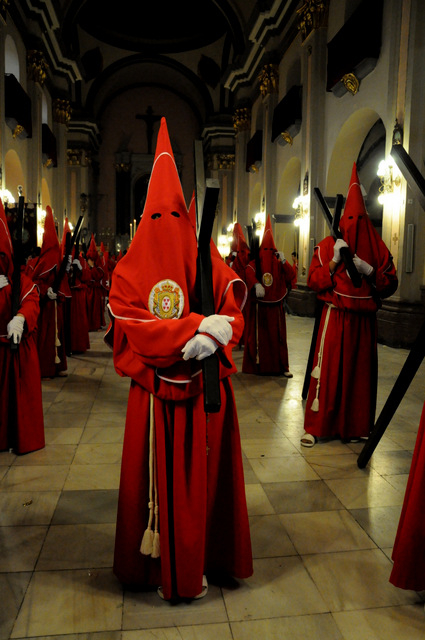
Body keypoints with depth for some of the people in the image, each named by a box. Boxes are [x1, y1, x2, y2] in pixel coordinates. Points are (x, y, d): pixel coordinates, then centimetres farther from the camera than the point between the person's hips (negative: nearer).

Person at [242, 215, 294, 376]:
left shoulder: (279, 265, 9)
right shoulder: (254, 263, 1)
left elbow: (290, 275, -3)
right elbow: (249, 273, -19)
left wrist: (283, 261, -16)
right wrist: (256, 284, -39)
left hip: (275, 306, 2)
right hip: (258, 306, -2)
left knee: (277, 336, 3)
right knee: (258, 335, 2)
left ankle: (282, 366, 7)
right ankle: (256, 364, 11)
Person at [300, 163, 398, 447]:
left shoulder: (377, 248, 8)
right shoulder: (329, 245, 1)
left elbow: (390, 284, 7)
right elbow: (313, 281, -3)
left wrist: (369, 271, -11)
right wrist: (335, 261, -16)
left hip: (364, 319, 3)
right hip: (335, 318, -3)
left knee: (361, 370, 7)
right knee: (328, 369, -4)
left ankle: (356, 425, 22)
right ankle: (316, 426, 7)